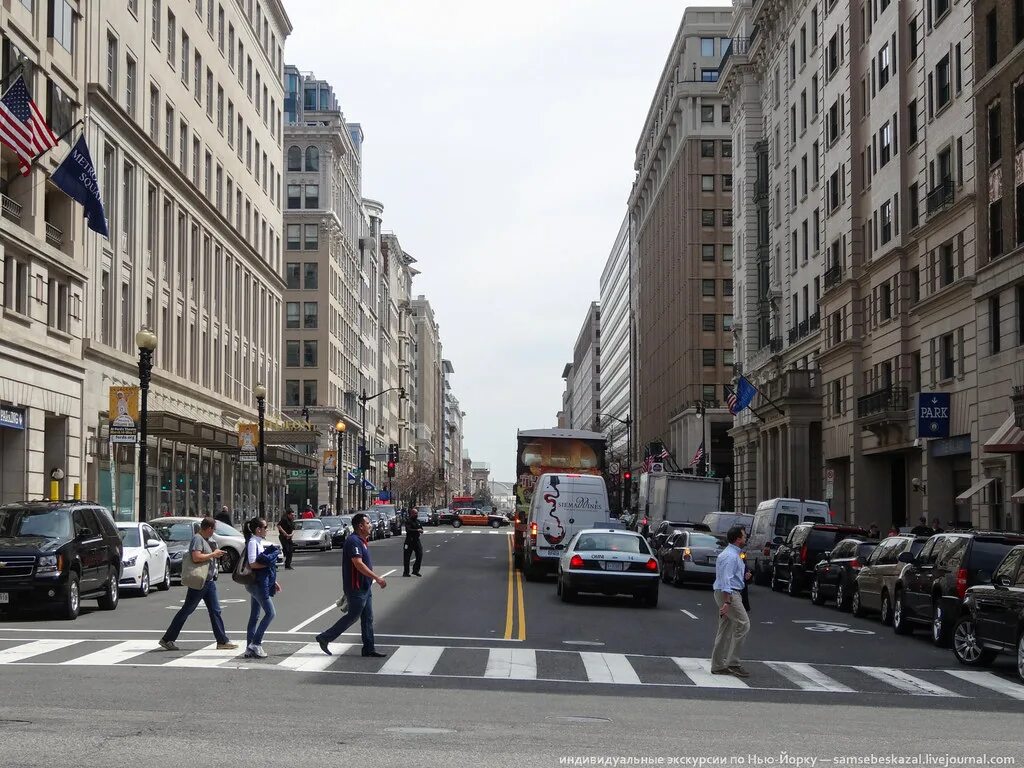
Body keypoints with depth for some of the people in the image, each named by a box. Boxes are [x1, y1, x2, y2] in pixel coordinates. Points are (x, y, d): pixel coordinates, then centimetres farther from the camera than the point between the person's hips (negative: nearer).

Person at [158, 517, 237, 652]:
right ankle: (167, 639, 6)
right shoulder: (197, 539, -14)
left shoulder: (205, 539, 16)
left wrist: (216, 555, 13)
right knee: (186, 610, -2)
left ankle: (223, 641, 7)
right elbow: (196, 557, -25)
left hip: (209, 581, 9)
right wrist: (213, 554, -16)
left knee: (215, 611, 6)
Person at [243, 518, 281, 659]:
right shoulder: (252, 542, -13)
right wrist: (268, 563, -14)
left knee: (254, 616, 10)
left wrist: (273, 582, 21)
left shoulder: (259, 542, 16)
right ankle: (255, 644, -7)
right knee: (270, 613, -10)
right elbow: (252, 564, -22)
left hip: (260, 583, 10)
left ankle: (250, 649, 13)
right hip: (256, 583, -10)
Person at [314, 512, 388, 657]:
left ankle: (369, 648, 13)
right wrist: (377, 578, -26)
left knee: (367, 618, 9)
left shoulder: (361, 541, 14)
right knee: (352, 616, -3)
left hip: (364, 587, 10)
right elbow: (358, 564, -27)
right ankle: (324, 638, 7)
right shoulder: (353, 541, -19)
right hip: (356, 588, -10)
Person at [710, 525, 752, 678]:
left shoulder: (734, 554, 18)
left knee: (725, 629, 10)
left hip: (729, 593, 11)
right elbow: (725, 580, -22)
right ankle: (733, 662, -12)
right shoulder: (730, 556, -16)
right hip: (729, 593, -11)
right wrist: (727, 602, -28)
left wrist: (743, 577, 12)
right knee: (743, 624, -12)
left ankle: (718, 665, 12)